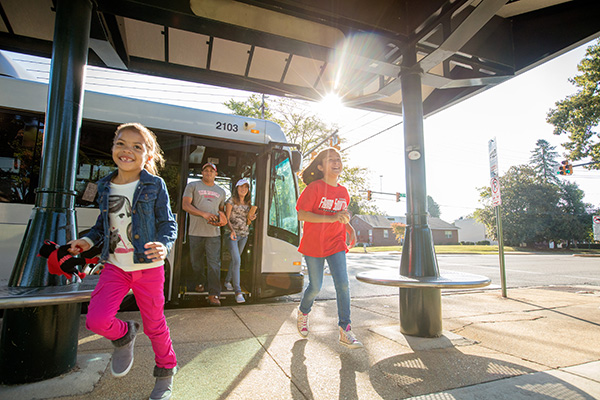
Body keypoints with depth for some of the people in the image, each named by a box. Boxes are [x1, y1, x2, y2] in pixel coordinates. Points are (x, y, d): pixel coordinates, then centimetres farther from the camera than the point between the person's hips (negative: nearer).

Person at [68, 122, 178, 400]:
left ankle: (166, 372, 33)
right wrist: (89, 240, 2)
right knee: (96, 320, -9)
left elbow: (168, 223, -7)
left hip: (148, 266, -4)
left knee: (154, 324, 8)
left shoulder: (155, 185, -8)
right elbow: (104, 222, 19)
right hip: (115, 265, 4)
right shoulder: (105, 186, 6)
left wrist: (164, 245, -26)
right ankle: (124, 335, 28)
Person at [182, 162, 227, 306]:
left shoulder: (221, 191, 18)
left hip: (214, 233, 1)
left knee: (214, 264, -6)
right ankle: (201, 282, 38)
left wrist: (221, 220, 3)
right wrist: (204, 214, -17)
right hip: (196, 232, -1)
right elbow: (185, 205, -5)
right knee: (196, 263, 11)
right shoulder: (193, 186, 6)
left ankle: (213, 294, -1)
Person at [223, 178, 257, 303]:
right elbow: (227, 219, -8)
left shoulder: (248, 204, 13)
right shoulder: (231, 201, -3)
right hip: (232, 234, -6)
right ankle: (238, 291, -12)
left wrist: (251, 219, -4)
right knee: (236, 260, -15)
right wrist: (232, 230, -24)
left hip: (244, 234, 6)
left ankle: (227, 281, 36)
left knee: (235, 259, 15)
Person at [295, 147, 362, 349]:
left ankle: (344, 330, 7)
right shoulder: (314, 187, -12)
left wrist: (350, 228, 0)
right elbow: (301, 214, -19)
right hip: (313, 245, -4)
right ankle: (303, 312, 38)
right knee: (315, 287, 6)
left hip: (336, 244, 4)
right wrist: (330, 218, -27)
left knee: (343, 284, -6)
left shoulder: (343, 192, 6)